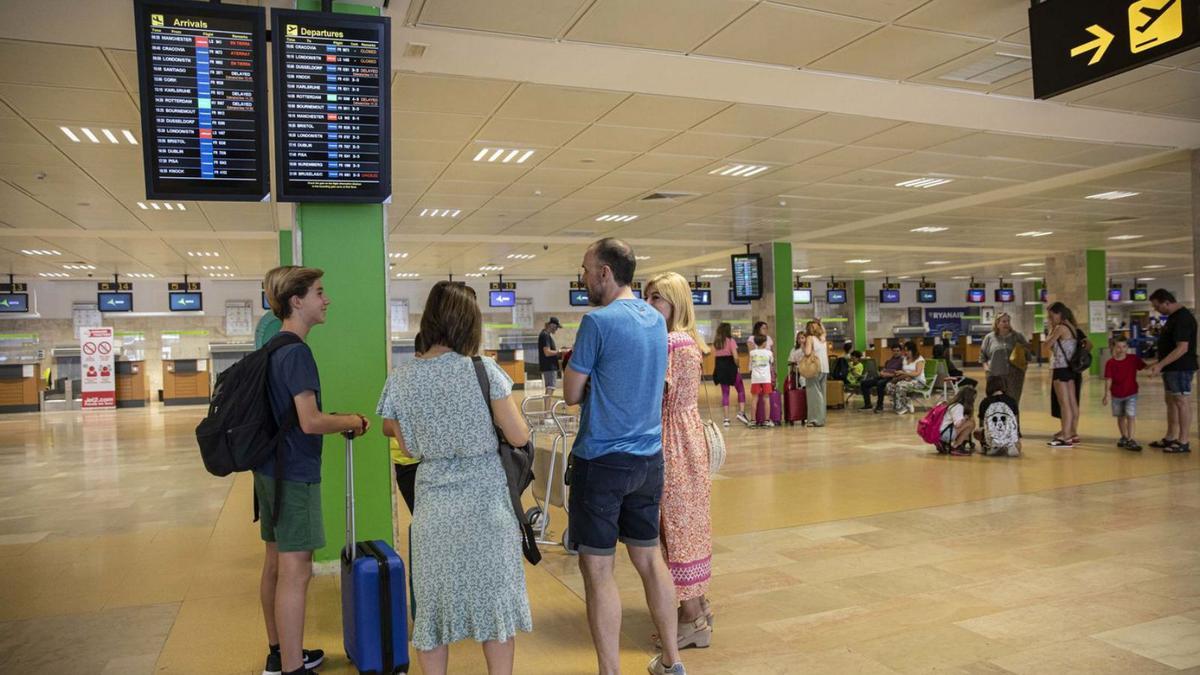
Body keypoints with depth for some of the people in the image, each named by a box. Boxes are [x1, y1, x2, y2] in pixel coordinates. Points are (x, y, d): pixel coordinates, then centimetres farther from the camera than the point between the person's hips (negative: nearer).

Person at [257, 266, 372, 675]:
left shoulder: (273, 349, 11)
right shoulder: (297, 353, -18)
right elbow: (310, 422, -25)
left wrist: (340, 423, 14)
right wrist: (353, 422, -9)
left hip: (270, 470, 10)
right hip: (294, 475, -10)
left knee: (275, 564, 17)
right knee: (295, 572, -3)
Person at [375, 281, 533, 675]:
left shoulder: (401, 378, -2)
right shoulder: (482, 370, -12)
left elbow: (408, 449, 6)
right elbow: (519, 436, -9)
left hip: (434, 505, 3)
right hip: (486, 500, -2)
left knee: (434, 603, 15)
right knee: (494, 598, 13)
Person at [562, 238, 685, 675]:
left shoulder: (598, 321, -15)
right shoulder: (657, 320, 8)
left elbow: (571, 394, -9)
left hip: (602, 459, -7)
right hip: (649, 458, 7)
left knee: (598, 569, 2)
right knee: (649, 557, 17)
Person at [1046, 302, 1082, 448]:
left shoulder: (1060, 328, -13)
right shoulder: (1072, 327, 13)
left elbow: (1048, 343, -8)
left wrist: (1052, 328, -1)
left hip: (1062, 369, -9)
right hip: (1070, 368, 9)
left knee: (1064, 404, -7)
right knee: (1072, 403, 12)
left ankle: (1066, 437, -6)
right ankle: (1073, 433, 18)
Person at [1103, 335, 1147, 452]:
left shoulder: (1133, 359, -7)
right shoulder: (1111, 363, -11)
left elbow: (1145, 367, -3)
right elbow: (1108, 380, -13)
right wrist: (1107, 394, -21)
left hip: (1131, 394, -1)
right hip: (1116, 395, 1)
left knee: (1130, 416, -10)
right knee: (1120, 417, 15)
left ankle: (1130, 440, -8)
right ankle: (1124, 437, 31)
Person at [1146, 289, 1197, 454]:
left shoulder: (1183, 318, -18)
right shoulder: (1172, 317, 13)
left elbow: (1182, 348, -25)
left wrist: (1160, 364, -26)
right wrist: (1162, 365, 19)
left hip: (1181, 368, -10)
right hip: (1171, 368, 10)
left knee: (1182, 402, -5)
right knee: (1171, 402, 14)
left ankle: (1183, 442, 0)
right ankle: (1170, 438, 22)